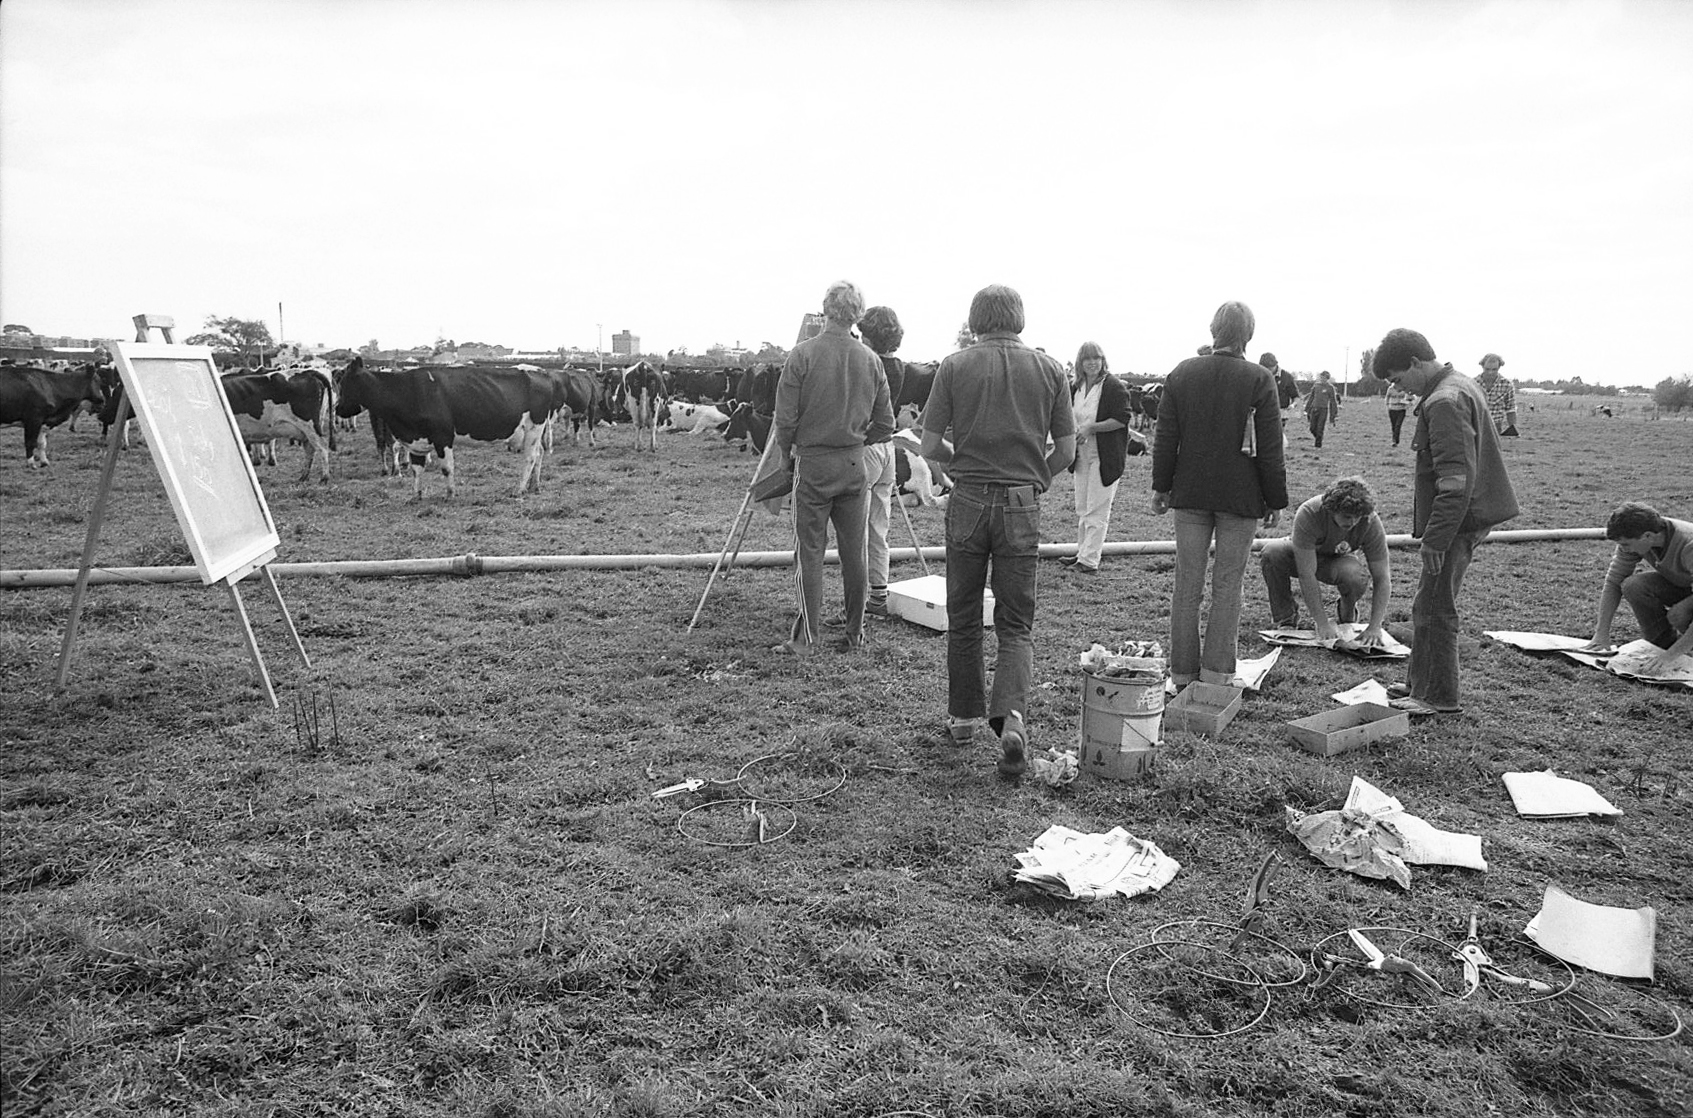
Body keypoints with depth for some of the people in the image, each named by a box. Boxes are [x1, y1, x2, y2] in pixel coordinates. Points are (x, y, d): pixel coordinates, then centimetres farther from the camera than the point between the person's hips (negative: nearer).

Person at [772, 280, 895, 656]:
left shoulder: (803, 354, -11)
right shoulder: (870, 359, 2)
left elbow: (785, 418, -10)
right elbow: (885, 423, 6)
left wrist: (787, 455, 8)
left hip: (813, 463, -3)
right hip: (854, 464, 4)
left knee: (809, 551, 2)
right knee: (854, 551, 10)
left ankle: (806, 637, 5)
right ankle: (855, 632, 18)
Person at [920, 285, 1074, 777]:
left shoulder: (954, 366, -1)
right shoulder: (1048, 369, 3)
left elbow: (929, 446, -3)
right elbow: (1066, 450, 5)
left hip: (968, 501, 0)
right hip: (1022, 505, 1)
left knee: (963, 617, 14)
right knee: (1016, 623, 7)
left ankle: (964, 716, 24)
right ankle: (1011, 716, -13)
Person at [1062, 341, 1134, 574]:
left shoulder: (1114, 387, -12)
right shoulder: (1075, 387, 10)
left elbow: (1122, 419, -16)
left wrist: (1090, 428, -21)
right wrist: (1073, 430, -1)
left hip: (1105, 458, -7)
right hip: (1082, 455, 7)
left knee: (1097, 511, -5)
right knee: (1081, 509, 15)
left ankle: (1090, 561, -2)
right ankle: (1082, 553, 27)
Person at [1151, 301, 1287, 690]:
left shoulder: (1181, 374, 2)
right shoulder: (1260, 380, -7)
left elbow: (1165, 439, 5)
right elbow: (1270, 449, -6)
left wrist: (1162, 487, 13)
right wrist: (1276, 501, 2)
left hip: (1191, 495, 3)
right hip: (1240, 498, -2)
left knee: (1187, 585, 7)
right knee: (1227, 585, 4)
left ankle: (1183, 672, 12)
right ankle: (1216, 672, 6)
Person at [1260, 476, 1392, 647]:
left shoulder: (1371, 522, -28)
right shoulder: (1308, 514, -36)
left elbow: (1382, 579, -24)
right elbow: (1306, 574, -37)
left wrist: (1374, 627, -35)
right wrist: (1322, 624, -39)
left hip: (1340, 559, 1)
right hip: (1303, 555, -1)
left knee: (1356, 576, -36)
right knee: (1271, 552, -35)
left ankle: (1347, 615, 1)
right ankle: (1285, 619, -13)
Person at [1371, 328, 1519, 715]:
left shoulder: (1444, 401, -20)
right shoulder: (1461, 385, 13)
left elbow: (1456, 479, -25)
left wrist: (1435, 537, -22)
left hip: (1456, 519, -10)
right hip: (1468, 515, 10)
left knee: (1434, 608, -1)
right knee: (1428, 604, 18)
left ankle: (1440, 698, 8)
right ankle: (1419, 683, 28)